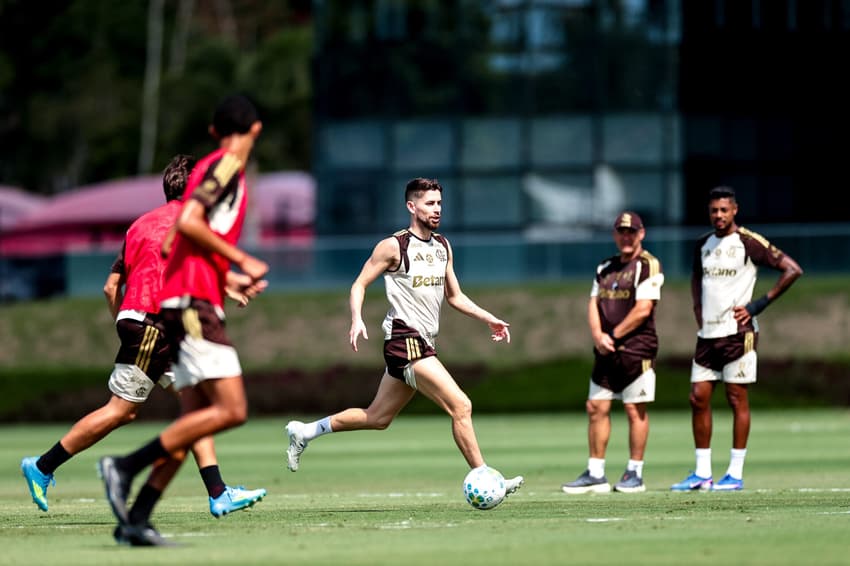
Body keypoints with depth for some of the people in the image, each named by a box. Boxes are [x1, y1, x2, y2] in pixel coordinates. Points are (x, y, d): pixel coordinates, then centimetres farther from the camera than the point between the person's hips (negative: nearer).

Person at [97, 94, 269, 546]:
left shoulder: (212, 168, 21)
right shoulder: (227, 165, -5)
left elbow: (171, 244, 24)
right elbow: (188, 222, -19)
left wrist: (232, 281, 26)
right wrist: (241, 261, -12)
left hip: (188, 304, 10)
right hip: (194, 303, -10)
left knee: (196, 419, 5)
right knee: (231, 410, -16)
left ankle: (134, 519, 1)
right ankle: (126, 466, -15)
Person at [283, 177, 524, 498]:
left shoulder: (443, 247, 15)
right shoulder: (393, 246, -8)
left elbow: (454, 296, 23)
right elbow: (359, 285, -4)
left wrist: (489, 319, 13)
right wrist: (357, 320, -22)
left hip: (423, 344, 9)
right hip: (404, 340, -9)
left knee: (378, 418, 15)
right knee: (461, 406, -16)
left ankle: (303, 432, 29)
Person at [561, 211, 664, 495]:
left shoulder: (648, 265, -5)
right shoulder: (605, 268, 17)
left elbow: (643, 309, -13)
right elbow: (594, 304, 13)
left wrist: (613, 335, -10)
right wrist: (598, 335, -6)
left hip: (636, 349, -7)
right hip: (606, 352, 7)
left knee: (635, 409, -4)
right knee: (596, 407, 4)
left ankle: (634, 473, 3)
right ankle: (595, 474, 9)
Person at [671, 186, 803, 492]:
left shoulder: (749, 242, -7)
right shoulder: (703, 245, 12)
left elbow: (792, 269, -10)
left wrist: (760, 304, -12)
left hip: (737, 332, -7)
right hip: (707, 334, 7)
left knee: (737, 399, -3)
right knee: (698, 398, 3)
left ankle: (735, 474, 0)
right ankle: (702, 473, 9)